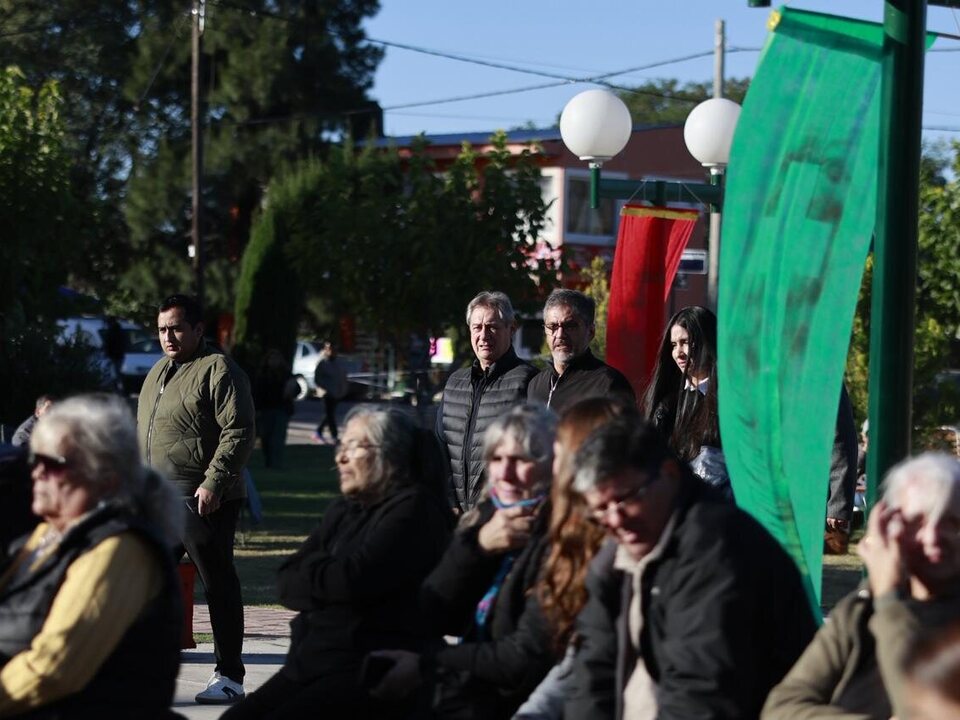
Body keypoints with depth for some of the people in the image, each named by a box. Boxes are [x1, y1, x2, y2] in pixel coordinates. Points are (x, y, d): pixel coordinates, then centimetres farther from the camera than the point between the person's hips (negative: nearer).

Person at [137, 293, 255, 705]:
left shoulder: (218, 371, -8)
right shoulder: (158, 373, 19)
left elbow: (239, 433, -16)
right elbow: (143, 433, 27)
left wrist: (214, 483, -22)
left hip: (202, 501, -9)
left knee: (218, 585, -2)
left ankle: (229, 677, 3)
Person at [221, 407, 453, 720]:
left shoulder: (414, 510, -7)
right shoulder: (343, 510, 18)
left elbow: (355, 579, -19)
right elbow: (287, 585, 12)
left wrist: (311, 571, 2)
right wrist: (328, 573, -8)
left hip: (374, 672, -8)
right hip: (311, 663, 8)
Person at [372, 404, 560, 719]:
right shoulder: (486, 516, 8)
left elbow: (529, 657, -19)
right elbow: (439, 617, 3)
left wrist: (426, 665, -12)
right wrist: (479, 546, -13)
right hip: (465, 689, 7)